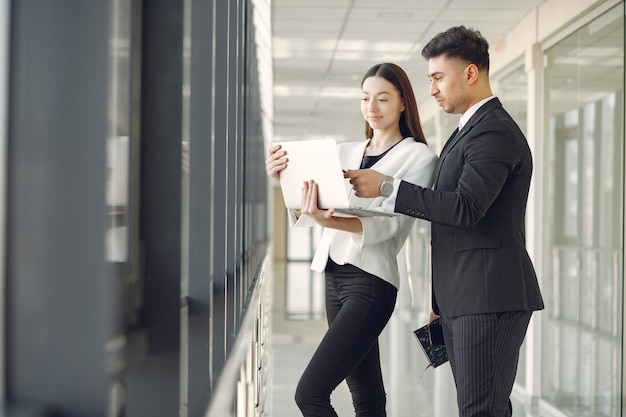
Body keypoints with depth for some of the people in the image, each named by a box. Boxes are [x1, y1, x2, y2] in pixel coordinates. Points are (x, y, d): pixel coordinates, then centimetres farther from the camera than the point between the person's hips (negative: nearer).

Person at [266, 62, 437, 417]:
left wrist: (332, 222, -30)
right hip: (335, 276, 6)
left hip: (370, 281, -6)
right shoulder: (345, 152, 16)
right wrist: (284, 179, -9)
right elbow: (304, 214, 10)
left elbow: (392, 224, -13)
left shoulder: (419, 156, -1)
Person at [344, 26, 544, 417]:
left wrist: (387, 187, -22)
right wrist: (440, 300, 22)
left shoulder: (496, 131, -12)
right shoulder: (468, 130, 21)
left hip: (490, 298, -10)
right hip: (460, 299, 10)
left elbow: (465, 209, -25)